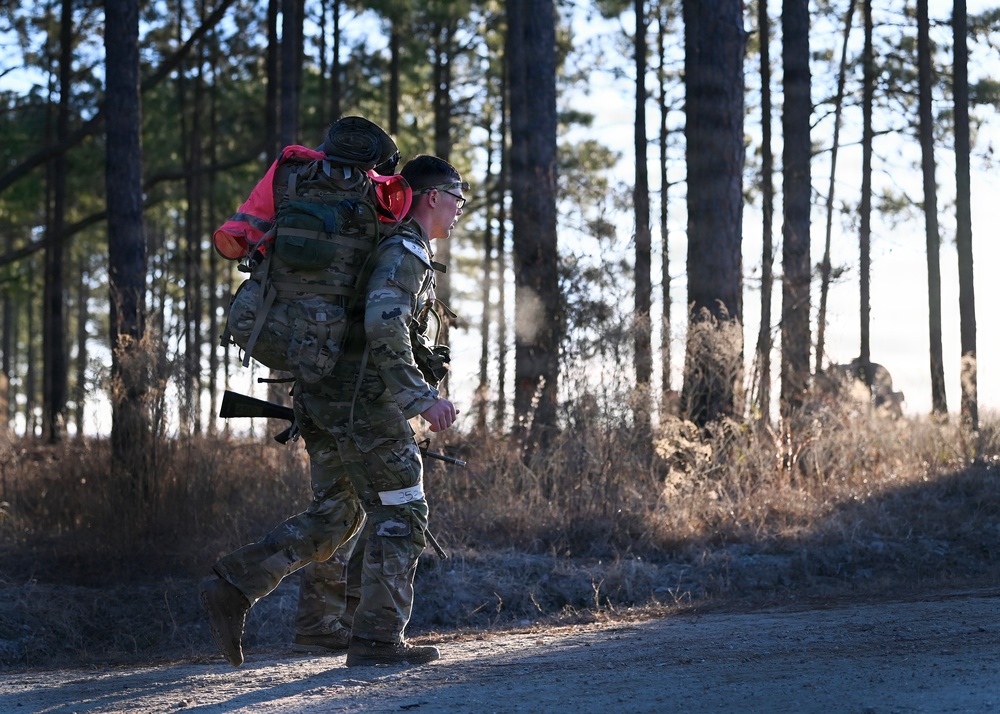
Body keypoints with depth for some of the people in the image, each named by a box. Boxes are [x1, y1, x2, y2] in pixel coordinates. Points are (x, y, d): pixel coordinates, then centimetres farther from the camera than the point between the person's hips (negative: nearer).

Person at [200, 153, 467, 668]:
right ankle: (378, 640, 1)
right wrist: (421, 397, -30)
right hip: (363, 399, -10)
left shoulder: (388, 247, 22)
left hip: (322, 395, 10)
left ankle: (233, 585, 2)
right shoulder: (407, 252, -11)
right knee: (399, 514, -1)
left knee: (334, 515, 13)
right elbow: (384, 325, -27)